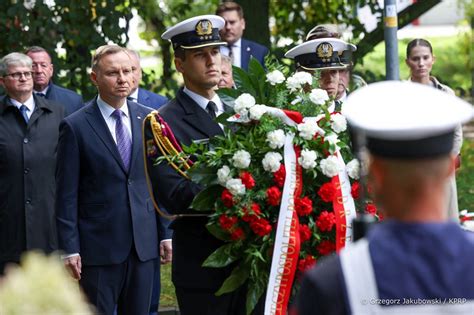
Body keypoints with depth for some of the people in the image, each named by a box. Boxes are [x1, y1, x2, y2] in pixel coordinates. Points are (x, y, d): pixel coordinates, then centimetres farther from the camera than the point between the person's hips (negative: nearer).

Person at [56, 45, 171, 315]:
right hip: (98, 247, -4)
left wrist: (166, 233, 5)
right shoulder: (75, 127, -4)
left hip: (144, 243, 4)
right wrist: (69, 249, -9)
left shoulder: (149, 119, 8)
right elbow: (67, 194, -5)